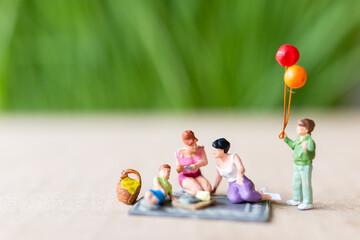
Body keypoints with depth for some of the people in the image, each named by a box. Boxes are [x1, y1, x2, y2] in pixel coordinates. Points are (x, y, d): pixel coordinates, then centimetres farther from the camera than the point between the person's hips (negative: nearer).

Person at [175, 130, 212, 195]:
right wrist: (179, 169, -34)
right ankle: (185, 188, -1)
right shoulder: (180, 153, -16)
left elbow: (205, 162, -15)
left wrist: (196, 165, -35)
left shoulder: (200, 149, -6)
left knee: (208, 189, -24)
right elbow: (179, 170, -9)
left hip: (197, 175, 4)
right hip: (185, 177, -4)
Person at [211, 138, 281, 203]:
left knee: (247, 196, -43)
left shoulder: (234, 157, -9)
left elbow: (242, 168, -29)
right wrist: (214, 189, 33)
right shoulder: (218, 162, 10)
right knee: (233, 199, -35)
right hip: (233, 187, 5)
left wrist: (239, 175, -52)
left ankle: (268, 196, -10)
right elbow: (219, 176, 28)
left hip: (244, 184, -5)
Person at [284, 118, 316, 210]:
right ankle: (297, 200, 37)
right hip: (297, 165, 9)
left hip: (305, 166, -9)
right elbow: (294, 145, 23)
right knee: (296, 183, 21)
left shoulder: (310, 141, -24)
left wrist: (306, 150, -46)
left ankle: (308, 203, 17)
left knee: (306, 184, 3)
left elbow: (311, 156, -29)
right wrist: (286, 138, 22)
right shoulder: (299, 138, 3)